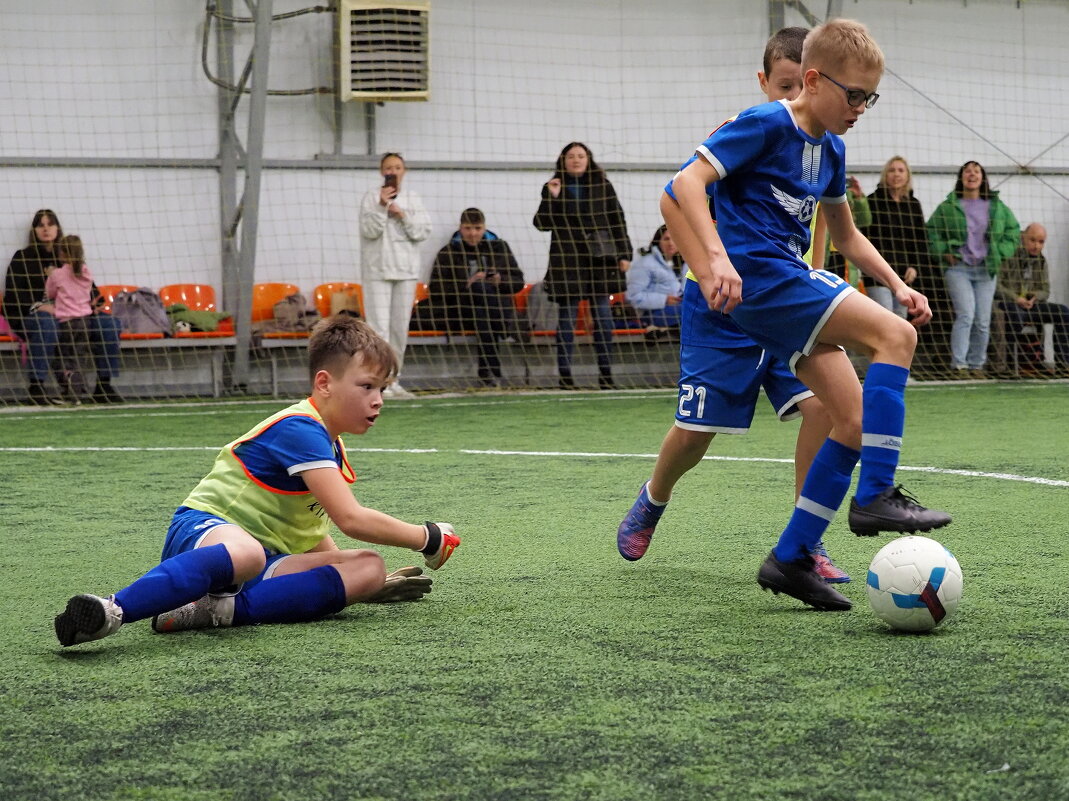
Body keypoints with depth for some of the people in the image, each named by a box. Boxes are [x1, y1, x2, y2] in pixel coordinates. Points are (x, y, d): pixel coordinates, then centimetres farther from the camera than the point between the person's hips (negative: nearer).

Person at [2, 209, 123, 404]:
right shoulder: (23, 257, 7)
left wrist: (94, 303, -3)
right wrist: (38, 306, -21)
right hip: (30, 316, -5)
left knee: (110, 324, -17)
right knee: (46, 323, -42)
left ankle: (104, 386, -15)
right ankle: (37, 387, -41)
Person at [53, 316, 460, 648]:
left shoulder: (330, 448, 21)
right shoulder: (300, 429, -12)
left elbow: (311, 537, 30)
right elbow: (351, 518, -18)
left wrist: (369, 585, 23)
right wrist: (426, 538, -4)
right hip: (204, 529, -9)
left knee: (370, 568, -13)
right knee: (245, 553, -46)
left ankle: (224, 609, -29)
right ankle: (114, 610, -54)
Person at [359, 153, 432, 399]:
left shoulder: (414, 199, 10)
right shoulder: (372, 197, -1)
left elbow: (424, 231, 3)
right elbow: (369, 230, -9)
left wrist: (403, 215, -9)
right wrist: (381, 207, -20)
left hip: (406, 270, 4)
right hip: (378, 270, -4)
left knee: (400, 328, 7)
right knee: (379, 326, -11)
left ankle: (393, 380, 14)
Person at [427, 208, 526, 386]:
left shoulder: (499, 247, 17)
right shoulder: (448, 253, 10)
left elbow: (518, 282, 14)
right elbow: (435, 289, -1)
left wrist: (501, 281, -7)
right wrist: (466, 285, -12)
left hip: (499, 312, 1)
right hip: (458, 314, -1)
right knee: (481, 288, -33)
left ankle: (485, 367, -35)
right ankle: (492, 365, -40)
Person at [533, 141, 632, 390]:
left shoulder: (602, 186, 7)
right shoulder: (553, 187, 5)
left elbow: (617, 220, 10)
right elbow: (542, 224, 1)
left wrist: (624, 254, 4)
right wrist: (552, 198, -12)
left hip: (600, 258, 1)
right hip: (566, 260, -1)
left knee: (603, 317, 1)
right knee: (566, 317, -1)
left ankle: (605, 373, 5)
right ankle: (565, 374, 2)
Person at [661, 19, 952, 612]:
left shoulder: (830, 150, 16)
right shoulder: (766, 125, -8)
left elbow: (845, 235, 30)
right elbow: (687, 183, -16)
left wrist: (896, 284, 17)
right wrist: (717, 259, -28)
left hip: (792, 285, 9)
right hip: (759, 274, -9)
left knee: (855, 419, 0)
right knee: (895, 335, -22)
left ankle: (790, 559, 3)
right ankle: (876, 496, -21)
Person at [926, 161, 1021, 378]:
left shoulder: (997, 207, 9)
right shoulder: (948, 207, 1)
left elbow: (1013, 232, 17)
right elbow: (931, 231, 8)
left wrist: (1000, 253, 4)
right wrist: (944, 252, -3)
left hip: (986, 270, 3)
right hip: (958, 268, -3)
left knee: (983, 321, 2)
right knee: (966, 315, -17)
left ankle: (976, 365, 12)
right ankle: (958, 365, -15)